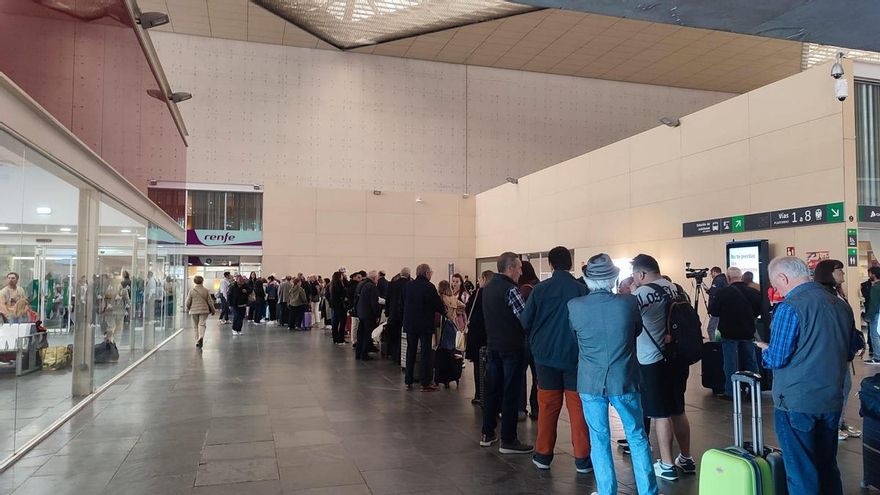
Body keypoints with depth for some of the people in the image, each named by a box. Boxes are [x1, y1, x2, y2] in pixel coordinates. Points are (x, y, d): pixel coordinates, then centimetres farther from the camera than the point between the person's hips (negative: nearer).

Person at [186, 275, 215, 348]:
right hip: (204, 310, 0)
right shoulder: (206, 291, -3)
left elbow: (188, 302, -1)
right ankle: (201, 337, -27)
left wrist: (187, 309, 19)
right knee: (202, 324, -1)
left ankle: (197, 342, 12)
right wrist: (213, 310, 14)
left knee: (195, 326, 11)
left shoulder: (191, 291, -4)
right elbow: (210, 302, 1)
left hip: (194, 311, 1)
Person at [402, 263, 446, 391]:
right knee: (426, 353, 2)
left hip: (409, 324, 5)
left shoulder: (408, 286, 3)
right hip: (425, 325, -5)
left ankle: (408, 382, 16)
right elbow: (438, 304, -10)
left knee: (410, 352, 13)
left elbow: (403, 303, 10)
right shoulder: (429, 286, -14)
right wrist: (443, 310, 10)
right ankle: (426, 383, 3)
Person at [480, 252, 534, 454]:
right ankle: (508, 441, 5)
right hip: (512, 347, -8)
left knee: (492, 389, 14)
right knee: (511, 394, 0)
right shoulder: (510, 289, -18)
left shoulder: (488, 287, 8)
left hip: (493, 345, 8)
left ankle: (487, 434, 23)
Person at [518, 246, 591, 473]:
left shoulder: (540, 289, -7)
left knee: (547, 406, 12)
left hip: (546, 354, 1)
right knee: (578, 407, 8)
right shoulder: (582, 289, -11)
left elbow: (525, 322, -4)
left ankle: (543, 455, 20)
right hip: (575, 356, -1)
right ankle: (582, 459, 12)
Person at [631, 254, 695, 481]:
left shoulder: (642, 293, -15)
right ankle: (686, 459, 28)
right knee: (678, 411, 18)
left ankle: (667, 466, 9)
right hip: (677, 357, 7)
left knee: (660, 414, 2)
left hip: (654, 361, -7)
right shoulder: (673, 287, 7)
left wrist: (631, 292, -1)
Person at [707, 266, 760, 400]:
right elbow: (758, 310, 8)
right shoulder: (754, 293, -4)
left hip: (729, 333, -4)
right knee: (750, 361, 16)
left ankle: (731, 392, 6)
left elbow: (713, 311, -11)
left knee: (731, 364, 3)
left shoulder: (723, 293, -17)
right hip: (748, 333, 4)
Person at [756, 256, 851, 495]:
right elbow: (847, 350, 17)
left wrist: (765, 350, 4)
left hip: (796, 403, -7)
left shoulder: (789, 307, -17)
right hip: (832, 401, 7)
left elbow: (776, 359, -16)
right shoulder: (841, 305, 6)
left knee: (801, 475, 4)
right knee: (827, 468, 19)